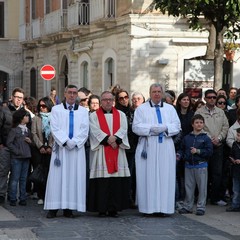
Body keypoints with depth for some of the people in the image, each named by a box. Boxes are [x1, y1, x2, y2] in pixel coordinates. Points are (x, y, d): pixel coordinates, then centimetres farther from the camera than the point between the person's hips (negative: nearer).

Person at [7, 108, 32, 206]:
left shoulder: (27, 130, 12)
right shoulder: (14, 130, -6)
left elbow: (31, 141, 22)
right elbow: (9, 143, -9)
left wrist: (30, 141, -1)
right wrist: (17, 151, -13)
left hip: (26, 157, 6)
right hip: (16, 158, -6)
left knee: (23, 179, 9)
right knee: (15, 179, -3)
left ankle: (22, 198, 13)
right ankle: (13, 199, 2)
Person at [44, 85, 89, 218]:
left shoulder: (83, 111, 11)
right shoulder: (56, 109, 8)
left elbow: (84, 131, 2)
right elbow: (55, 128, -1)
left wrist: (74, 142, -11)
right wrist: (65, 142, -12)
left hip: (77, 148, 1)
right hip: (60, 147, -1)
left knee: (75, 177, -2)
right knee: (57, 177, -4)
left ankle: (69, 208, -1)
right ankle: (54, 208, -4)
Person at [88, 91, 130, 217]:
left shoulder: (121, 115, 15)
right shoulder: (94, 115, 8)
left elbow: (123, 129, 1)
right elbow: (95, 131, -6)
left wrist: (115, 138, -16)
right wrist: (108, 139, -16)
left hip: (117, 150, 2)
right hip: (100, 150, -2)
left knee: (117, 180, -2)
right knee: (101, 181, -6)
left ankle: (114, 208, 2)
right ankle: (101, 209, -2)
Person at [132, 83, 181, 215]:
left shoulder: (170, 108, 15)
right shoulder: (141, 109, 8)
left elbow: (177, 126, 6)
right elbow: (136, 127, -2)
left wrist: (165, 128, -12)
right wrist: (151, 129, -15)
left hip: (166, 147, 2)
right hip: (148, 147, -2)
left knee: (165, 176, -2)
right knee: (148, 177, -5)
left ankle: (163, 206, 0)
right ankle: (149, 206, -3)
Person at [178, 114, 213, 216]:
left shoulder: (205, 138, -2)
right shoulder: (187, 138, 7)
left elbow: (209, 151, -7)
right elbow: (182, 149, 13)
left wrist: (198, 151, -15)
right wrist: (179, 155, -5)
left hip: (201, 166, -3)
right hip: (189, 165, 3)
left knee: (202, 187, 0)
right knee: (188, 187, 9)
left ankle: (201, 207, 8)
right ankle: (187, 206, 19)